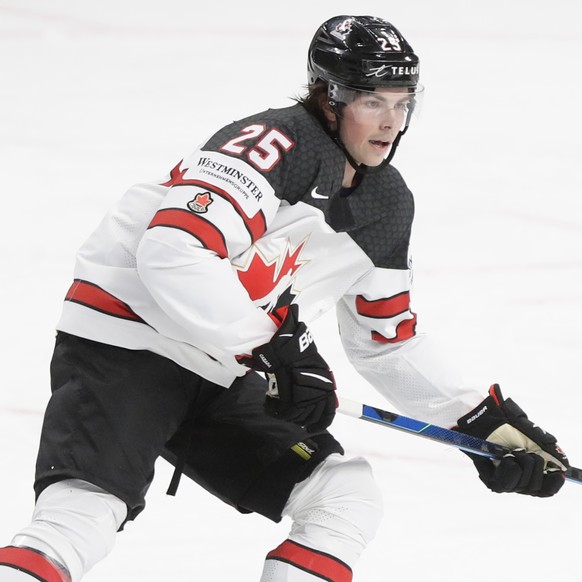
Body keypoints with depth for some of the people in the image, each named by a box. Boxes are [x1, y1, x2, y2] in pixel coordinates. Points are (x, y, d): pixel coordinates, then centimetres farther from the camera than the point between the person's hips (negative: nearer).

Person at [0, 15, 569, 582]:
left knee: (348, 499, 2)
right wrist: (278, 344, -28)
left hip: (220, 380, 9)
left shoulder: (387, 206, 9)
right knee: (83, 516, -26)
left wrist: (483, 420, 13)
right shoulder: (276, 145, -19)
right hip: (125, 344, -9)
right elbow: (171, 256, -32)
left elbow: (386, 342, 20)